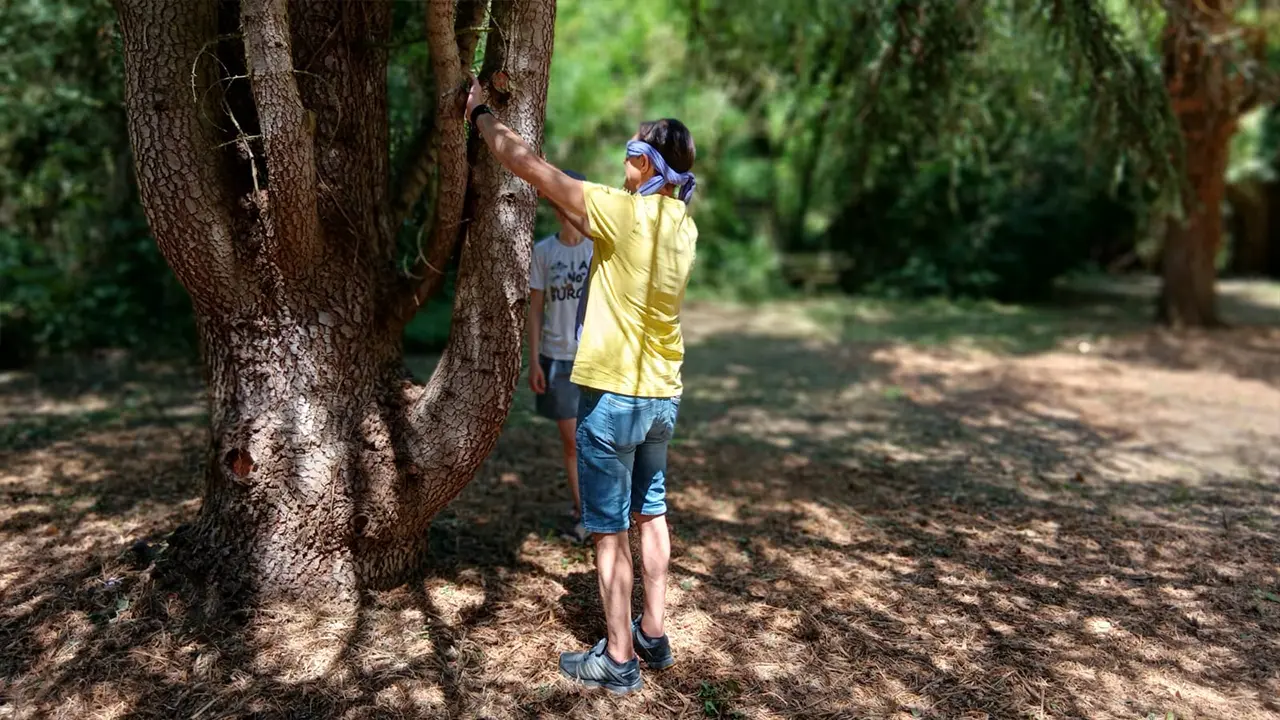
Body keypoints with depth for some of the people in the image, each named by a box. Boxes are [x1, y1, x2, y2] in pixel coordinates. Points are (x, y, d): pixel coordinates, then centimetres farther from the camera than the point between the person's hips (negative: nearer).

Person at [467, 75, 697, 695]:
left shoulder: (622, 212, -18)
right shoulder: (684, 225, 3)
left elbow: (528, 166, -12)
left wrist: (481, 114, 2)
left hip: (613, 394, -7)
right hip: (664, 395, 7)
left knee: (609, 531, 3)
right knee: (651, 514, 19)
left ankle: (618, 660, 14)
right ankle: (653, 636, 30)